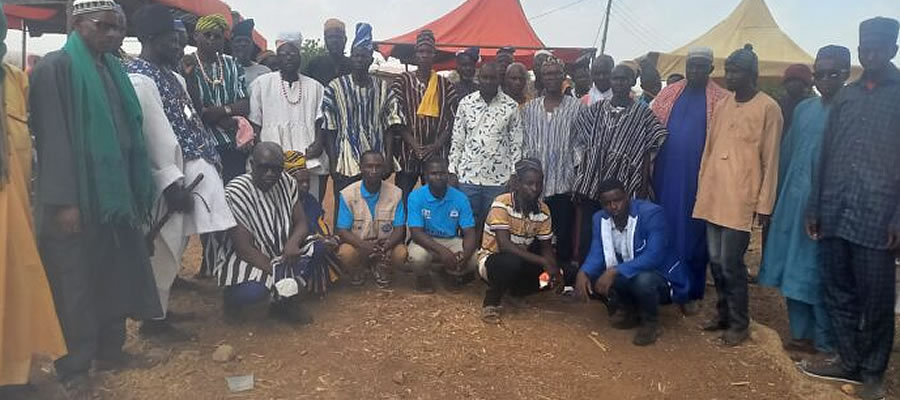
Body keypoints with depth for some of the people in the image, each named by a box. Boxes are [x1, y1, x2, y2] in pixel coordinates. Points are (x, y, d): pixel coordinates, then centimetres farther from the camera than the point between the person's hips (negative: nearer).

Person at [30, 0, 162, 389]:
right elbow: (53, 138, -14)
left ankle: (110, 349, 28)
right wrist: (64, 200, -19)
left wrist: (138, 186, 11)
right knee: (74, 280, 3)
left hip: (114, 190, 7)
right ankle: (73, 364, 16)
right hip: (76, 196, -7)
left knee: (115, 273, 13)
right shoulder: (55, 67, -9)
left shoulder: (112, 68, 13)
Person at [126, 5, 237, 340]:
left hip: (185, 169, 10)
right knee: (164, 248, 0)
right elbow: (151, 134, -21)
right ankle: (154, 319, 14)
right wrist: (170, 182, -22)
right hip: (166, 177, -10)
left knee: (174, 245, 18)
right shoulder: (138, 79, -16)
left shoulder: (167, 73, 13)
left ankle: (161, 306, 33)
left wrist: (207, 157, 14)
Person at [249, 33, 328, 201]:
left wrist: (319, 144, -6)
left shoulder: (315, 87, 13)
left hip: (308, 161, 2)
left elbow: (320, 122, 12)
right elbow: (254, 123, 7)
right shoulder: (262, 83, 7)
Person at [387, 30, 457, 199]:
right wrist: (415, 146, -14)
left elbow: (452, 120, 5)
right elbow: (395, 117, -5)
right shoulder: (402, 81, 4)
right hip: (408, 153, -2)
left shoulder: (445, 85, 10)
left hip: (437, 154, 2)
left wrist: (437, 145, -9)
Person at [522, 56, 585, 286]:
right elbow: (524, 144, 10)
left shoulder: (576, 107, 3)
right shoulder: (530, 108, 11)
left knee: (564, 234, 1)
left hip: (563, 183, -2)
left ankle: (567, 279, 11)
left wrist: (576, 177, -5)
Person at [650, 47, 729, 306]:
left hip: (698, 178, -3)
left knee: (693, 234, 6)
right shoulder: (669, 93, 8)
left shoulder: (722, 100, -2)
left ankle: (691, 292, 18)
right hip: (666, 175, 3)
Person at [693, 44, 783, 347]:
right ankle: (723, 313, 26)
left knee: (731, 262, -4)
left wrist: (764, 204, -8)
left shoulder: (768, 108, -5)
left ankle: (739, 322, 12)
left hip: (741, 200, -6)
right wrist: (701, 189, 13)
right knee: (716, 260, 10)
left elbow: (770, 161, -6)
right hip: (713, 198, 6)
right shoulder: (721, 105, 13)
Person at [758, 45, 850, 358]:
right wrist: (777, 198, 12)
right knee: (792, 270, 11)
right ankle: (802, 333, 24)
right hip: (792, 201, 6)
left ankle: (825, 342, 15)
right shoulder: (804, 109, 11)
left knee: (819, 273, 1)